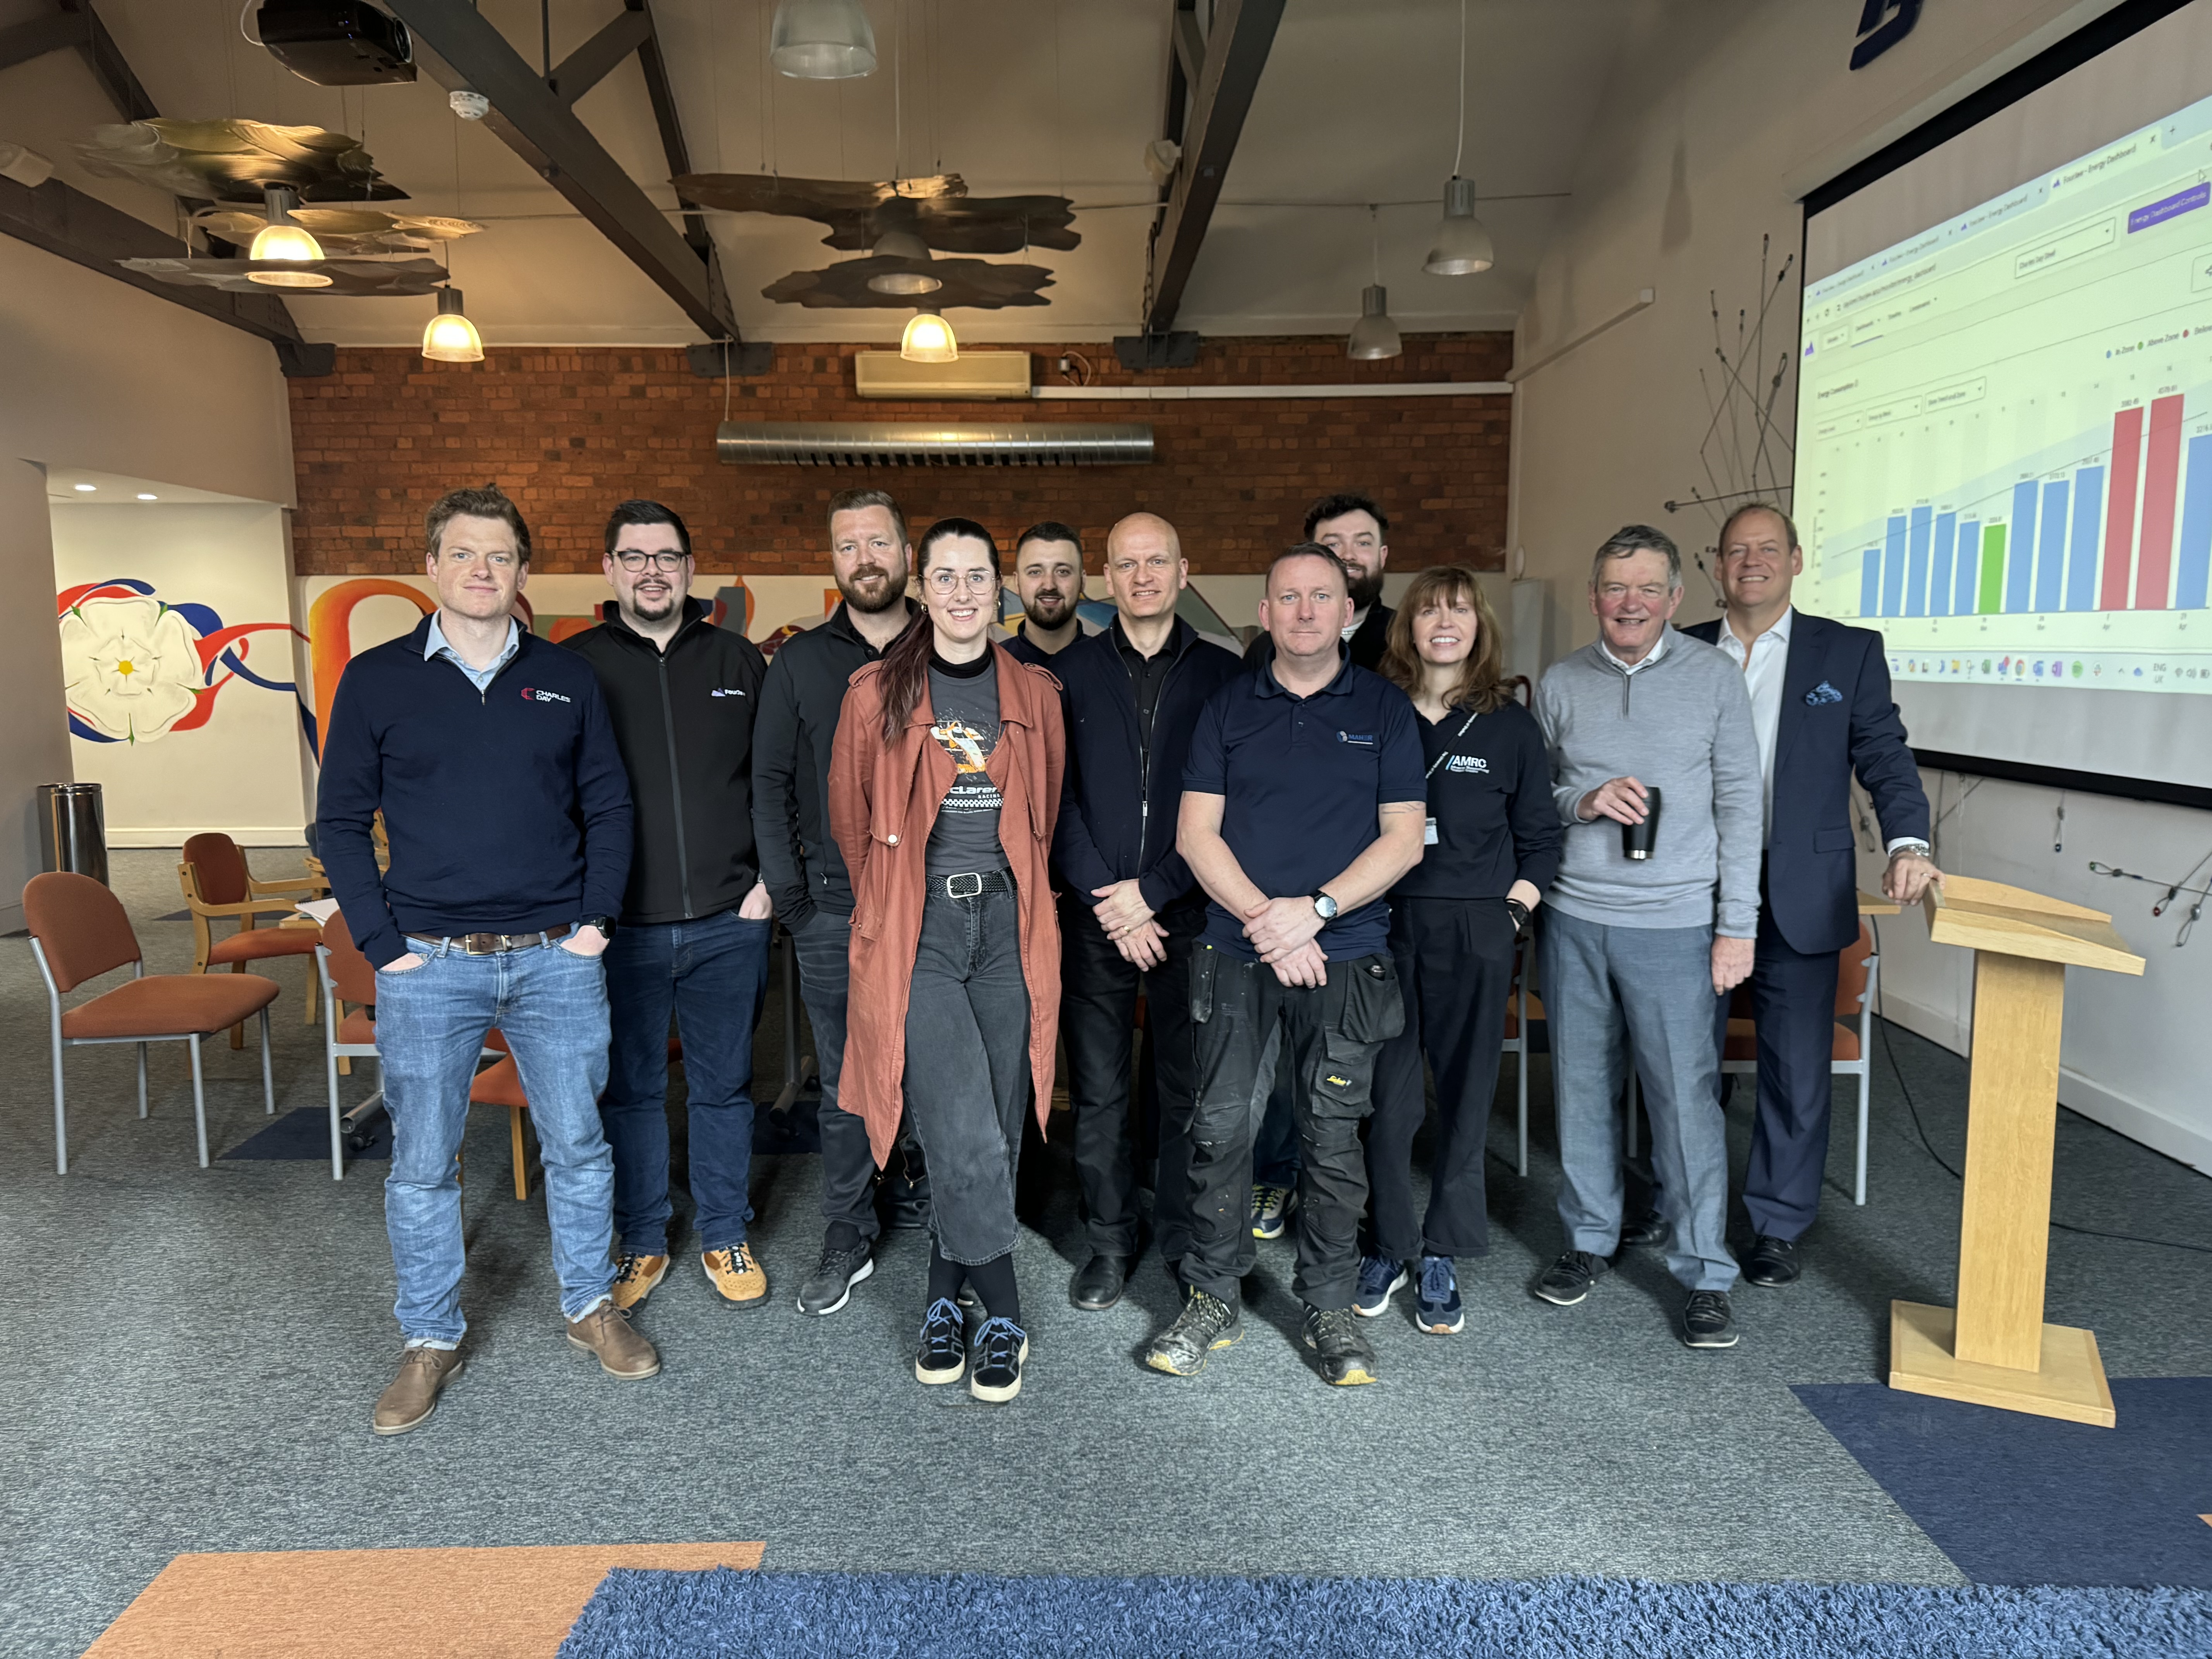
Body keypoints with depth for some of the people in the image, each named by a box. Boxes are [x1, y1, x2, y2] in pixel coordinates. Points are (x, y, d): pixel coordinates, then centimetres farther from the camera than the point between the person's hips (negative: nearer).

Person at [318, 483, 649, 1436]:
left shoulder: (567, 680, 6)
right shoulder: (376, 680, 2)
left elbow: (608, 806, 9)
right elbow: (341, 822, 3)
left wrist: (596, 918, -1)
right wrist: (382, 943, -5)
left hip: (555, 958, 1)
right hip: (428, 964, -1)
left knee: (577, 1143, 10)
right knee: (422, 1163, 8)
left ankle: (591, 1306, 30)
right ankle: (431, 1340, 27)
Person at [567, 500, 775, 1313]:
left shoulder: (738, 659, 5)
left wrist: (769, 879, 2)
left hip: (729, 921, 1)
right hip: (620, 927, -1)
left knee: (723, 1086, 12)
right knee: (630, 1089, 11)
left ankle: (725, 1237, 28)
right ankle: (642, 1241, 28)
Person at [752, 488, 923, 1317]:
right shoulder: (799, 663, 7)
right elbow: (770, 782, 7)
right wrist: (789, 893, -1)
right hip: (835, 911, 1)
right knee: (844, 1084, 9)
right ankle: (848, 1241, 23)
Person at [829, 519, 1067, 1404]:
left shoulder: (1035, 694, 9)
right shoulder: (877, 692, 2)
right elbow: (849, 818, 11)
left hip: (1008, 927, 3)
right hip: (916, 931, -3)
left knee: (991, 1133, 7)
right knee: (967, 1137, -11)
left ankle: (946, 1298, 27)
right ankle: (1002, 1314, 9)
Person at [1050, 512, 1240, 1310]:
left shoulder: (1222, 675, 3)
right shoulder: (1070, 673, 5)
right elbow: (1055, 802, 0)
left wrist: (1152, 892, -9)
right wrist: (1110, 903, -8)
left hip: (1189, 915, 0)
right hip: (1095, 916, 1)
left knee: (1190, 1090, 8)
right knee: (1099, 1094, 8)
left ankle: (1187, 1242, 24)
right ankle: (1109, 1245, 23)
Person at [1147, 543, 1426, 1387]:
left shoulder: (1384, 708, 5)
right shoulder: (1228, 707, 8)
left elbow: (1403, 839, 0)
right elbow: (1196, 833, 3)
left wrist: (1313, 910, -12)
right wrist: (1263, 918, -10)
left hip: (1346, 959, -1)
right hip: (1237, 957, 1)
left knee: (1333, 1137, 5)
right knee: (1220, 1129, 3)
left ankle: (1329, 1308, 22)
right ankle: (1212, 1299, 19)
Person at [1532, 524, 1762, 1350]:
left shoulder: (1713, 676, 0)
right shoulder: (1560, 683, 5)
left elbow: (1739, 803, 0)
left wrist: (1738, 925, -3)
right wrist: (1582, 801, -11)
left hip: (1674, 923, -2)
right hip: (1574, 917, 2)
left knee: (1687, 1098, -1)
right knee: (1582, 1087, 10)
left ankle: (1705, 1273, 13)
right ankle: (1590, 1238, 28)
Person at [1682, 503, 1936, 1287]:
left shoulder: (1850, 652, 3)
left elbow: (1884, 755, -2)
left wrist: (1907, 841, -17)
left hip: (1800, 896, -1)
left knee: (1798, 1069, 6)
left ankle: (1777, 1226, 23)